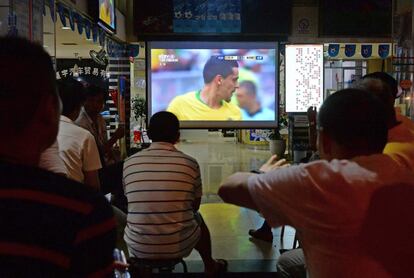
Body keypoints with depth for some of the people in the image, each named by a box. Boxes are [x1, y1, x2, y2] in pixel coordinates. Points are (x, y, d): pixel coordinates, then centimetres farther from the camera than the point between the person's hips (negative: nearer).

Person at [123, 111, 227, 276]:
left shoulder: (129, 163, -5)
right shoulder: (189, 163, -9)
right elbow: (195, 205, 5)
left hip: (138, 247, 1)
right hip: (179, 246, -1)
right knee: (197, 218, 32)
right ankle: (210, 266, 53)